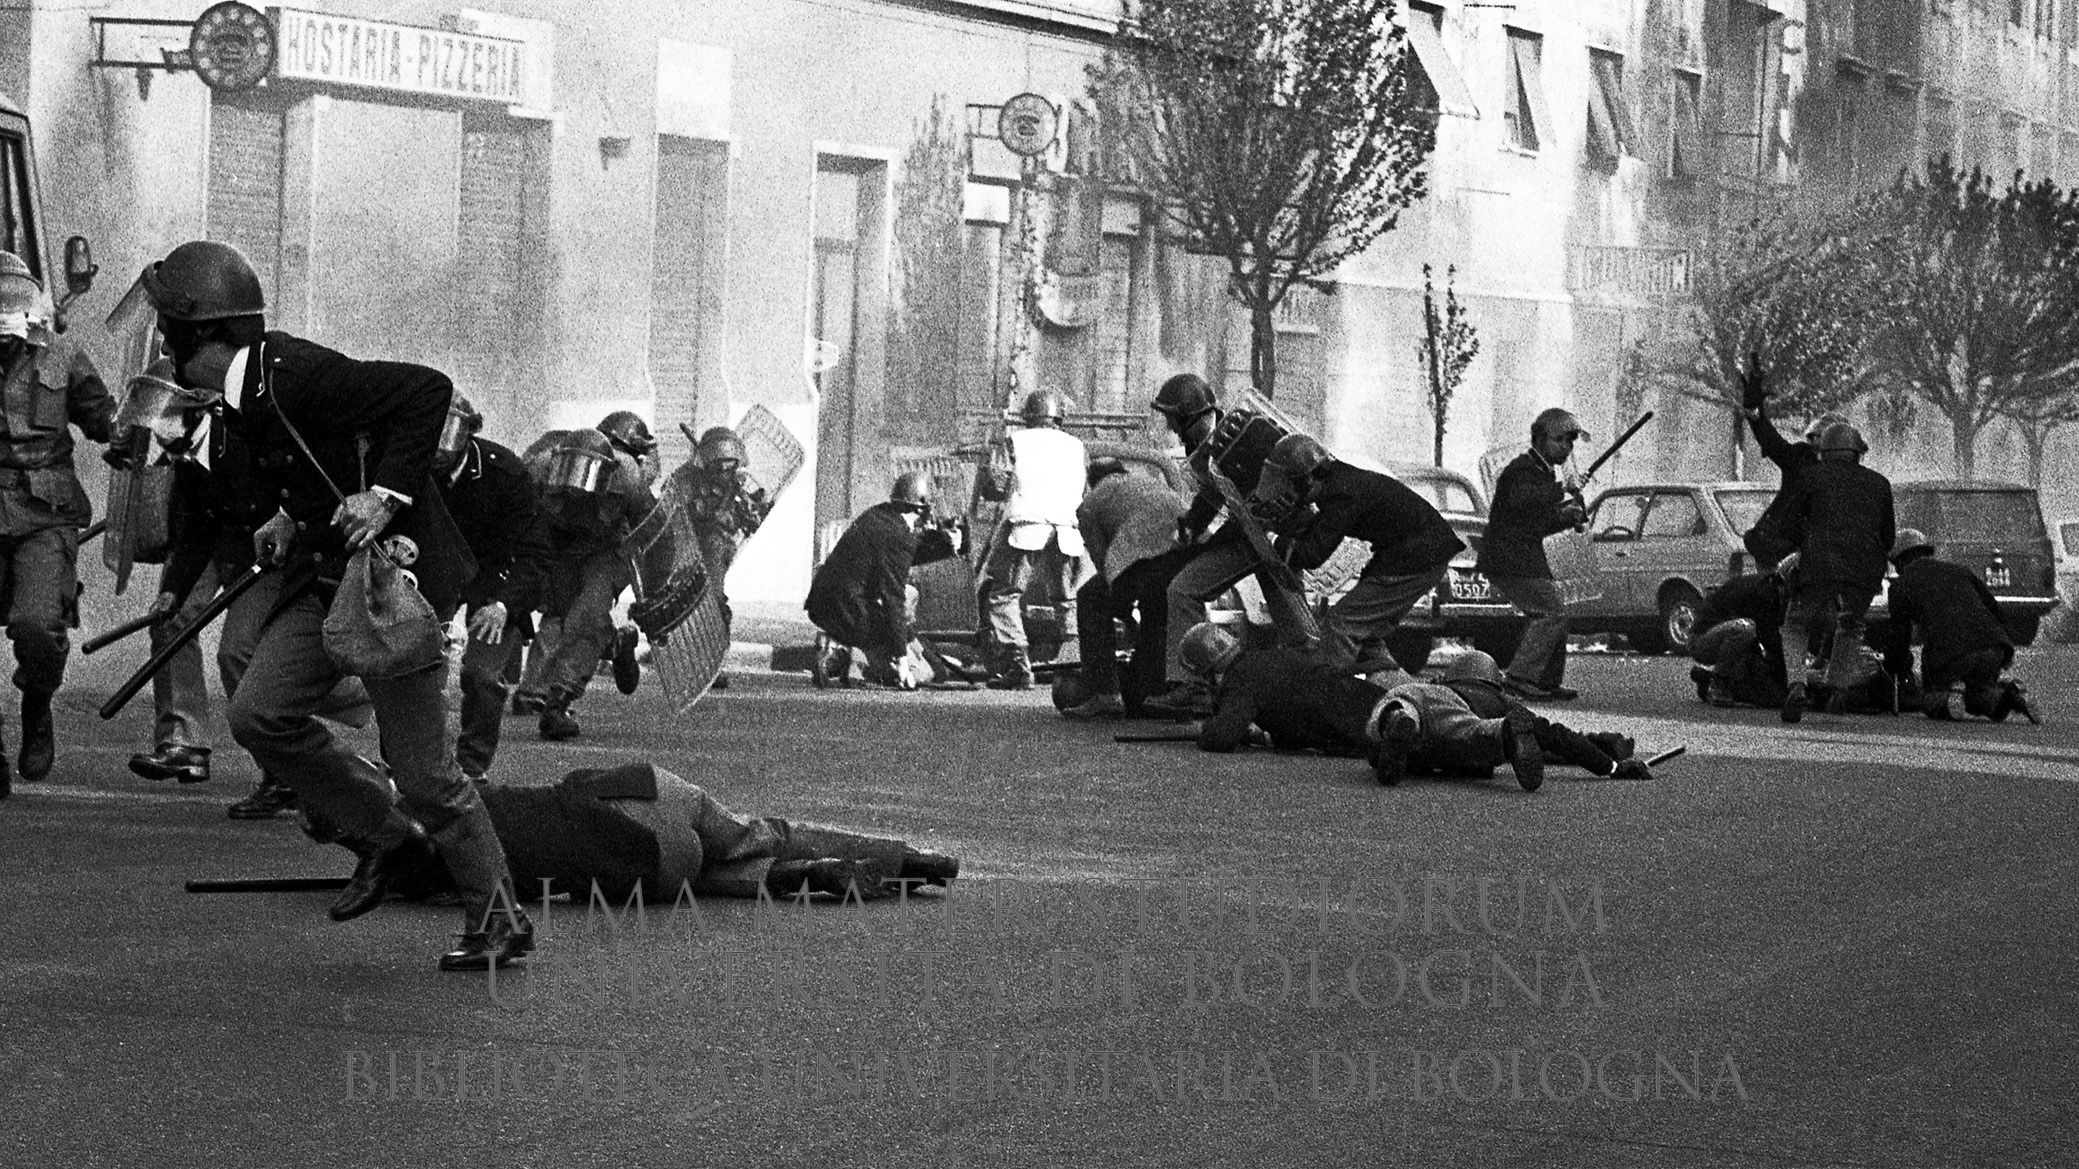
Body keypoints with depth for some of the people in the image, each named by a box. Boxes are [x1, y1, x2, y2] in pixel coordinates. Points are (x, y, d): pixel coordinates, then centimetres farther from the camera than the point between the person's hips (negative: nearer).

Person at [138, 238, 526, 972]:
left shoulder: (293, 377, -23)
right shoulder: (242, 392, 6)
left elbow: (426, 390, -26)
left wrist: (387, 495, -28)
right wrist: (293, 518, 13)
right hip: (329, 576, 9)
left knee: (422, 769, -4)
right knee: (260, 716, 1)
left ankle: (499, 920, 9)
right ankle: (387, 836, 17)